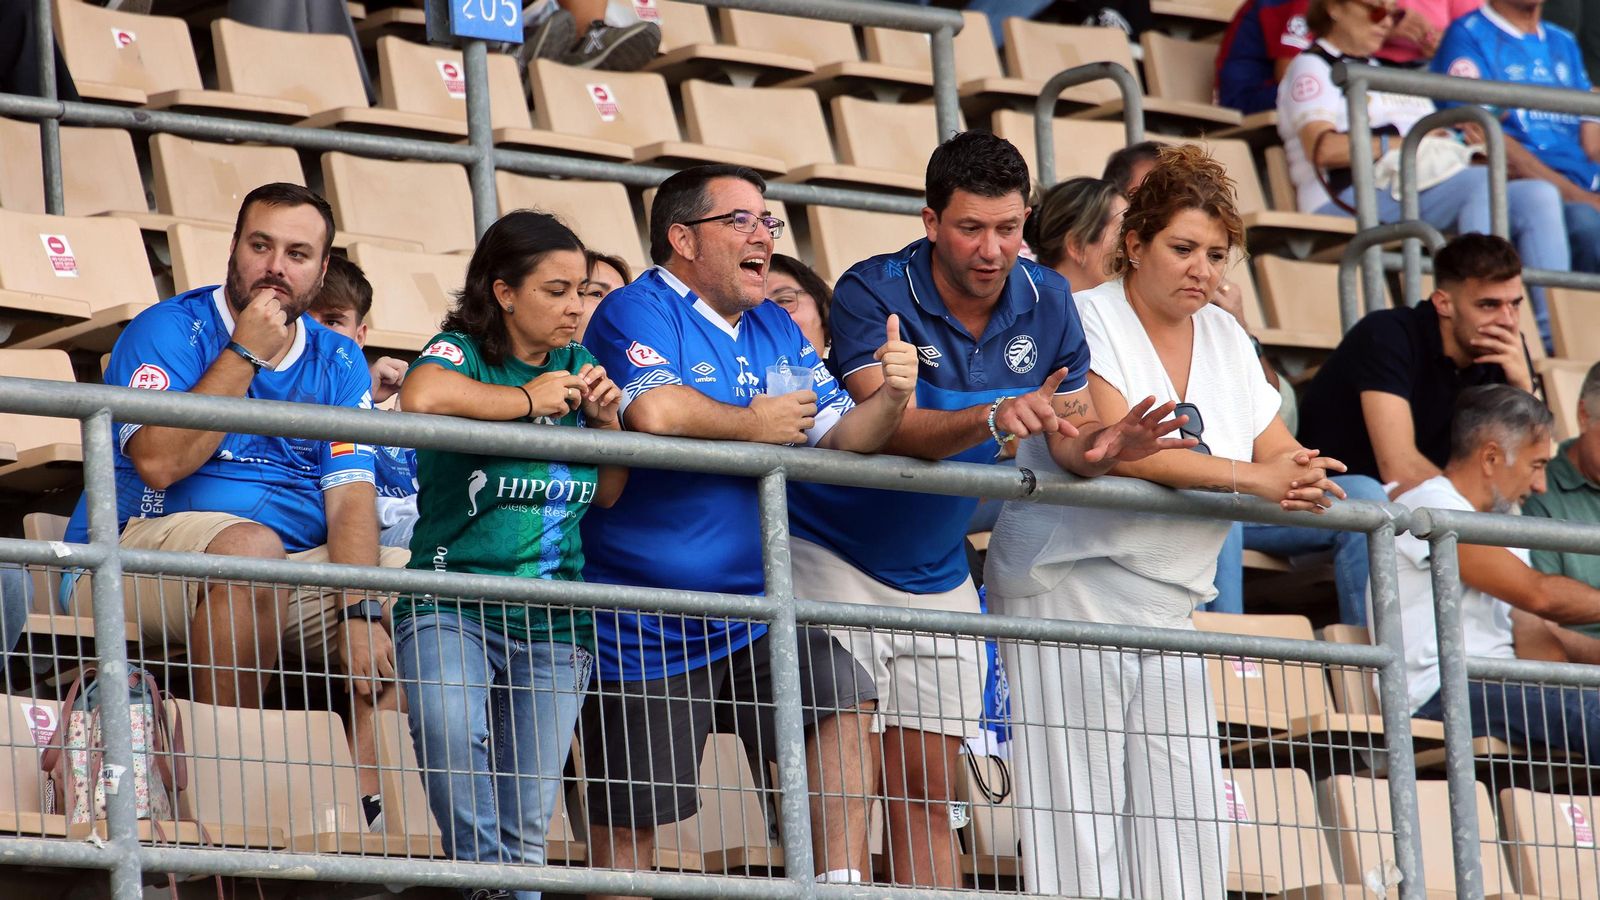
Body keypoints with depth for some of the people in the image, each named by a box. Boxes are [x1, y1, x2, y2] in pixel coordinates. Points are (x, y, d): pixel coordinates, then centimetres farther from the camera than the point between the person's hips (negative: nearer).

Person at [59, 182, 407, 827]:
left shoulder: (338, 361, 12)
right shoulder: (170, 331, -3)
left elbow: (350, 495, 0)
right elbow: (158, 461, -19)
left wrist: (359, 612, -17)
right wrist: (244, 355, -15)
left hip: (283, 582, 6)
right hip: (133, 553, -6)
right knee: (250, 544, -37)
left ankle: (363, 808, -22)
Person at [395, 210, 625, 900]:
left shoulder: (577, 366, 15)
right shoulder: (462, 352, -3)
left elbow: (609, 495, 21)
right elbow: (422, 398, -29)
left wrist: (605, 421, 2)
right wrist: (529, 400, -14)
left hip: (553, 626, 5)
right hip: (452, 606, -5)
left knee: (528, 830, -1)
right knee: (451, 730, -37)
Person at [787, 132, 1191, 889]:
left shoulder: (1046, 302, -3)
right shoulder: (873, 293, -18)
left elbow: (1069, 431, 0)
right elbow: (888, 428, -31)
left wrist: (1092, 450, -24)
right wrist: (991, 420, -48)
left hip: (938, 576, 5)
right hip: (835, 561, -5)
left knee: (928, 795, 6)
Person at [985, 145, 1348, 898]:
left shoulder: (1224, 338, 14)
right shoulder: (1087, 320, -7)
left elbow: (1279, 455, 9)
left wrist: (1304, 480, -16)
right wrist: (1249, 477, -27)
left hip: (1169, 608, 7)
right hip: (1070, 590, -7)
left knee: (1187, 825, -1)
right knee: (1079, 824, -10)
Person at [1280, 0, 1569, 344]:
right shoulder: (1311, 67, 9)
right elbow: (1324, 149, -10)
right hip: (1352, 198, -8)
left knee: (1538, 195, -14)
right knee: (1484, 182, -31)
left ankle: (1554, 337, -26)